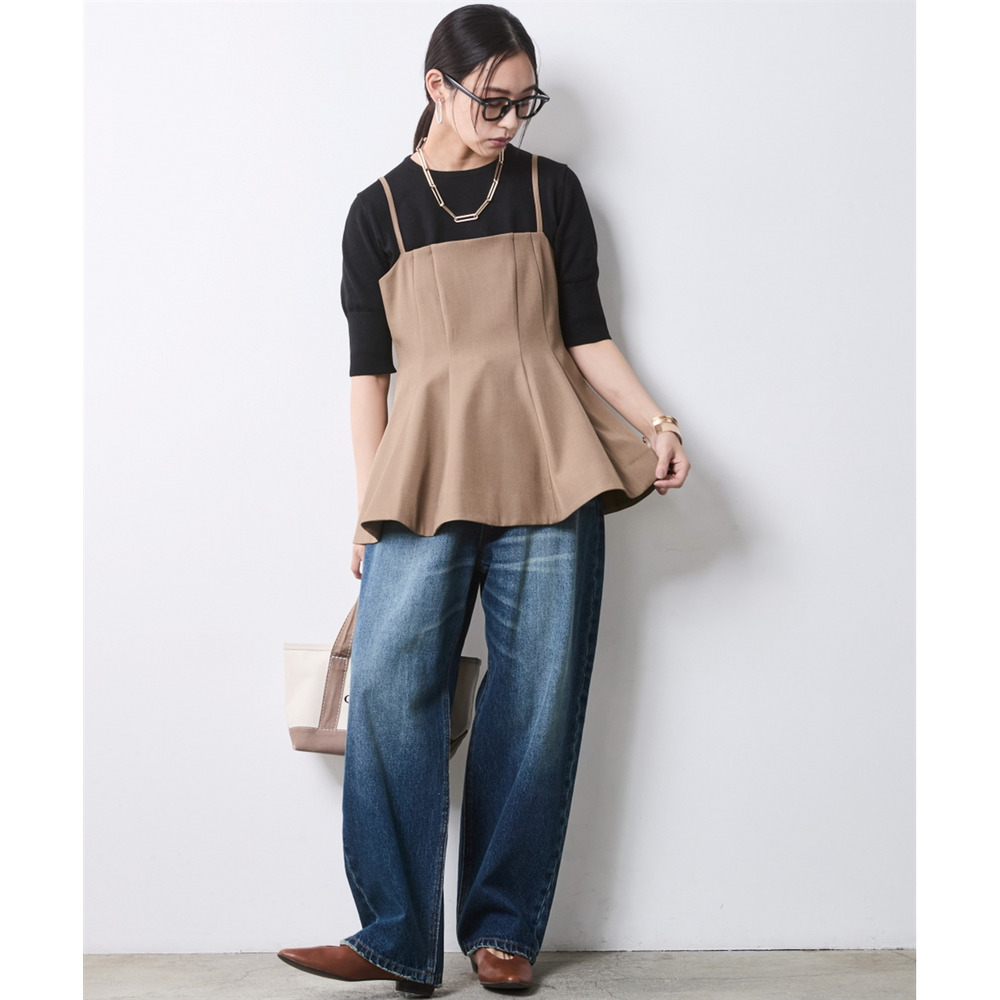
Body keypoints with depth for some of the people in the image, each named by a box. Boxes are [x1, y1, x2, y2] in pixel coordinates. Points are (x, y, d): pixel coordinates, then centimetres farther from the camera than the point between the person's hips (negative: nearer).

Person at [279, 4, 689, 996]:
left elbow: (586, 335, 13)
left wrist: (654, 421, -2)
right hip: (425, 478, 0)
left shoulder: (552, 191, 13)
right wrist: (368, 504, 4)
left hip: (547, 472, 1)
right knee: (387, 690, -12)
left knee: (535, 699, 0)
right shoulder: (377, 210, 11)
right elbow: (367, 368, 10)